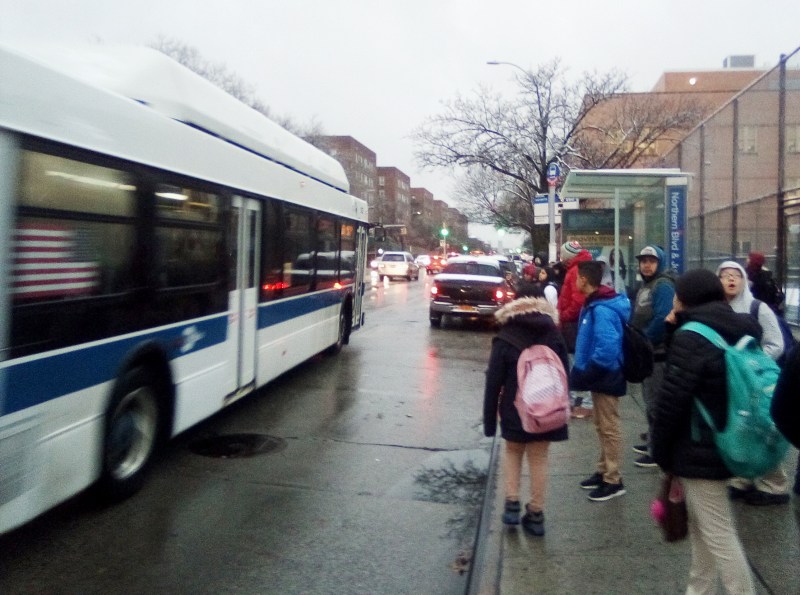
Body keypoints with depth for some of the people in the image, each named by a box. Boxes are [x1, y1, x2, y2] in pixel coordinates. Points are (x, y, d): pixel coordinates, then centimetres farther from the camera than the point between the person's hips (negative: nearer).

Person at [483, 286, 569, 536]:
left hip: (515, 411, -2)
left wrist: (489, 419, 0)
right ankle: (536, 515, 17)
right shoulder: (554, 336, 3)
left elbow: (493, 383, -7)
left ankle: (512, 504, 13)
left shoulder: (505, 340, -7)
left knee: (512, 452, 20)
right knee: (539, 460, 12)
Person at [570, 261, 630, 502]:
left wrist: (586, 374, -24)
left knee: (610, 428, 2)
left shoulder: (602, 310, -24)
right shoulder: (595, 305, 8)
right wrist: (585, 372, 12)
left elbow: (608, 348, -32)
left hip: (606, 377, -10)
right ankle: (603, 472, 33)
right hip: (600, 376, 10)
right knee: (602, 427, 19)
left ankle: (614, 481, 15)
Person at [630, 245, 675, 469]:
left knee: (655, 403, -2)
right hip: (647, 352, 10)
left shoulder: (663, 286, -14)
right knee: (650, 400, 18)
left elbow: (662, 321, -26)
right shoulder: (645, 286, 15)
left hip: (657, 353, -10)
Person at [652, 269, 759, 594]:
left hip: (700, 450, -9)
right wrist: (676, 330, 3)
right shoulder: (737, 331, 8)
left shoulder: (692, 337, -19)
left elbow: (671, 399, -20)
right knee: (701, 527, 20)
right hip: (726, 444, 10)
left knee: (718, 534, 1)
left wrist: (661, 451, -7)